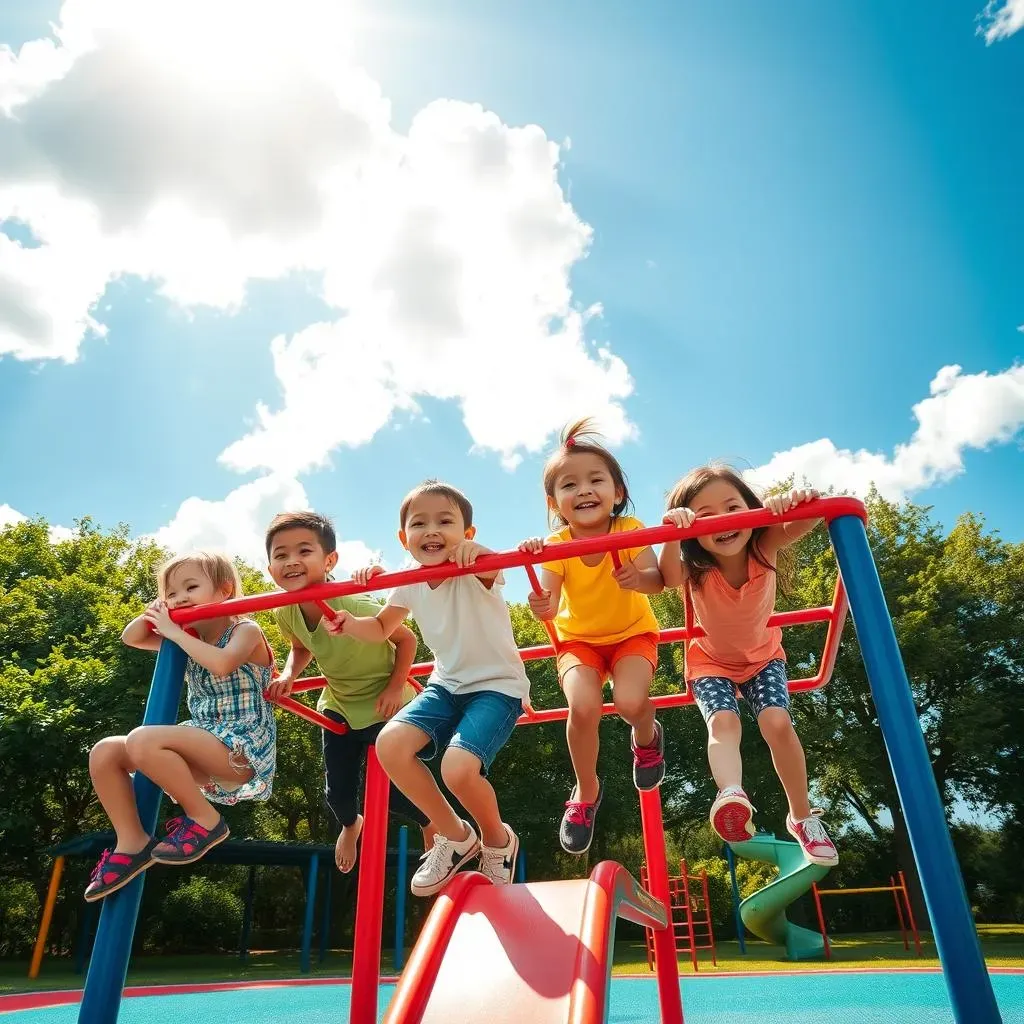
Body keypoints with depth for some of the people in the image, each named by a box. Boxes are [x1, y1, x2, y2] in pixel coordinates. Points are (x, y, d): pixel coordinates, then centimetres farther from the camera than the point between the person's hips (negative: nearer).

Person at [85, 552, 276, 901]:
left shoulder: (246, 631, -8)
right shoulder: (190, 638, 15)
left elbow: (222, 664, -29)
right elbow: (130, 638, 18)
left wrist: (175, 632, -18)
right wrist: (152, 615, -4)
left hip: (242, 747, -8)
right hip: (204, 745, 8)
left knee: (143, 740, -28)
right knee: (105, 752, -3)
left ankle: (205, 820, -13)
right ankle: (132, 843, 4)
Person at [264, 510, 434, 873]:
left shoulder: (357, 607, -35)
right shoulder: (286, 614, -17)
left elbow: (406, 639, -19)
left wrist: (396, 687, -23)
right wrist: (288, 675, -13)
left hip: (384, 706, -5)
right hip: (338, 707, 5)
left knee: (397, 793, 1)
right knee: (336, 794, 12)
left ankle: (434, 828, 36)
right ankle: (350, 825, 51)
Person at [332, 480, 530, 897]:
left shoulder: (475, 573, -18)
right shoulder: (409, 586, -1)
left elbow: (491, 566, -42)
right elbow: (381, 628, 14)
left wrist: (475, 551, -64)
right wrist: (351, 624, -7)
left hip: (497, 686, -6)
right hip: (446, 685, 6)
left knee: (459, 768, -27)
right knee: (390, 745, -16)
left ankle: (497, 840, 11)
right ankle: (455, 835, 9)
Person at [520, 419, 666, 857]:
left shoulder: (629, 530, -22)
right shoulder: (556, 546, -19)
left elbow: (657, 581, -35)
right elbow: (549, 603, -29)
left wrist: (639, 579, -58)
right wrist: (541, 604, -52)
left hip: (632, 633, 0)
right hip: (579, 639, 1)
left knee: (631, 702, -27)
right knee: (583, 708, -24)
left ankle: (647, 737, 14)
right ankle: (586, 792, 6)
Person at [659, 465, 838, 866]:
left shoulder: (765, 546, -28)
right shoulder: (695, 569, -32)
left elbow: (808, 520, -45)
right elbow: (669, 578, -55)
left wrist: (799, 499, -67)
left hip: (762, 654, 1)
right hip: (711, 660, -1)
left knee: (778, 723, -18)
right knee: (723, 723, -27)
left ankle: (802, 817, 1)